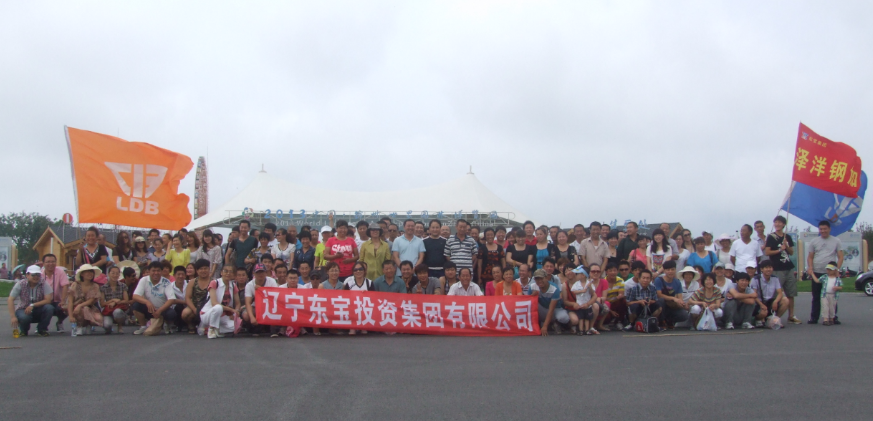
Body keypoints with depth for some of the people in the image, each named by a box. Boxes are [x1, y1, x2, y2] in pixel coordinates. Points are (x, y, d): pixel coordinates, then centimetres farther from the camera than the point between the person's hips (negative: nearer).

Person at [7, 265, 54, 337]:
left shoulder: (44, 284, -11)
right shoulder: (20, 284, -11)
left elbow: (48, 300, -18)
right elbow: (10, 300, -14)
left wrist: (32, 305, -28)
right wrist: (13, 317, -25)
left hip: (38, 310, 1)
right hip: (23, 309, -1)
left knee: (49, 308, -31)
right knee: (24, 317, -37)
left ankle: (41, 329, -4)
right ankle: (24, 330, 3)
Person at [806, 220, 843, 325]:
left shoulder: (836, 241, 6)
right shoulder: (814, 241, 10)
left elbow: (840, 257, 2)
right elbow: (810, 257, 9)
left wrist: (837, 269, -13)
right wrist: (810, 267, -9)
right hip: (816, 273, 1)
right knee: (816, 297, 5)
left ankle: (833, 317, 6)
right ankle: (814, 317, 9)